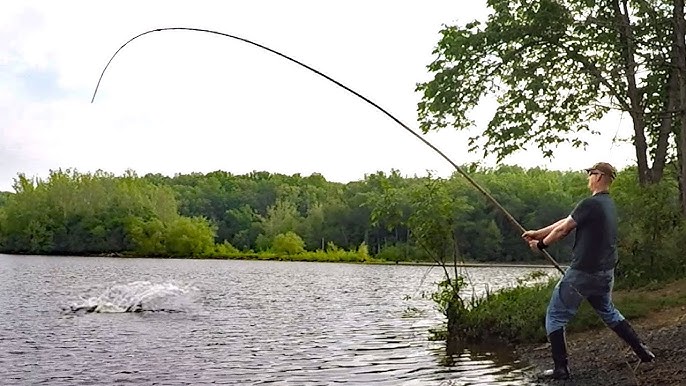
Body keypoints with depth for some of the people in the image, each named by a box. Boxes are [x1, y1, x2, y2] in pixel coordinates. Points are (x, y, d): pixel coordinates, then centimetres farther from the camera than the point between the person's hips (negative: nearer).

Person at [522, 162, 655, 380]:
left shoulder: (590, 204, -17)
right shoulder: (609, 204, 12)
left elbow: (563, 230, -9)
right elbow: (565, 223, 14)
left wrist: (541, 244, 7)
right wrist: (537, 233, 16)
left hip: (583, 273, -9)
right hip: (605, 273, 9)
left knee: (555, 317, 2)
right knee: (608, 312, 29)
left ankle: (561, 369, 1)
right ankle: (642, 352, 31)